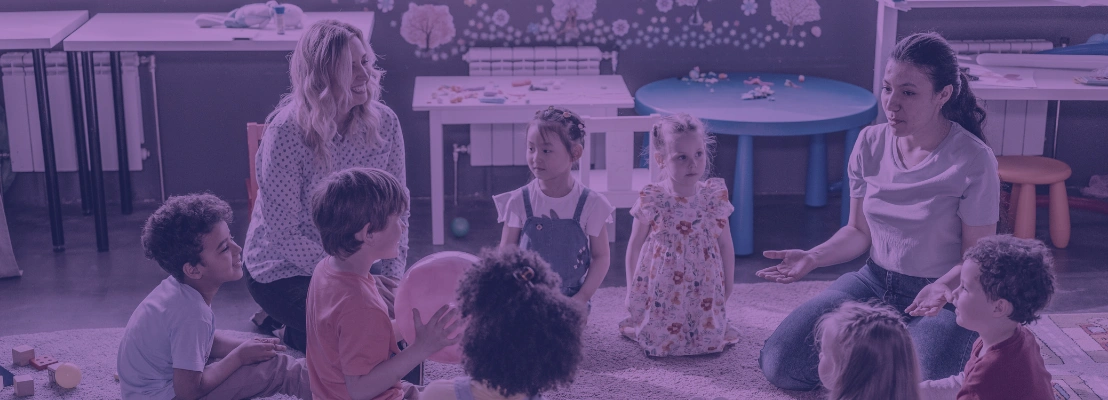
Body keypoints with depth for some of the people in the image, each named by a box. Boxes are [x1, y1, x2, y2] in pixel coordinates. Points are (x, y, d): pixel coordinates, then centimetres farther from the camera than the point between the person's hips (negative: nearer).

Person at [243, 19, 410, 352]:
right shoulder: (286, 133, -22)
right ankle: (292, 332, 9)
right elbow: (284, 234, -21)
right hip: (285, 271, -6)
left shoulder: (384, 122, -8)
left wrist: (391, 275, -14)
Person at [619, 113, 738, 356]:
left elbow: (726, 245, 4)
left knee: (710, 338, 0)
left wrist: (728, 286, 8)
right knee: (659, 341, 0)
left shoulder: (714, 198, -6)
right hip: (661, 290, -2)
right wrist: (632, 291, 3)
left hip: (704, 289, 2)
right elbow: (635, 247, -1)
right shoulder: (652, 202, -12)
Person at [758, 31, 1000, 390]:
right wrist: (814, 257, -11)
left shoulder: (973, 161, -16)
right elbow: (859, 231, 8)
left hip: (947, 296, -4)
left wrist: (945, 287, -31)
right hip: (875, 282, 4)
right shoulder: (871, 144, -1)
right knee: (779, 364, -12)